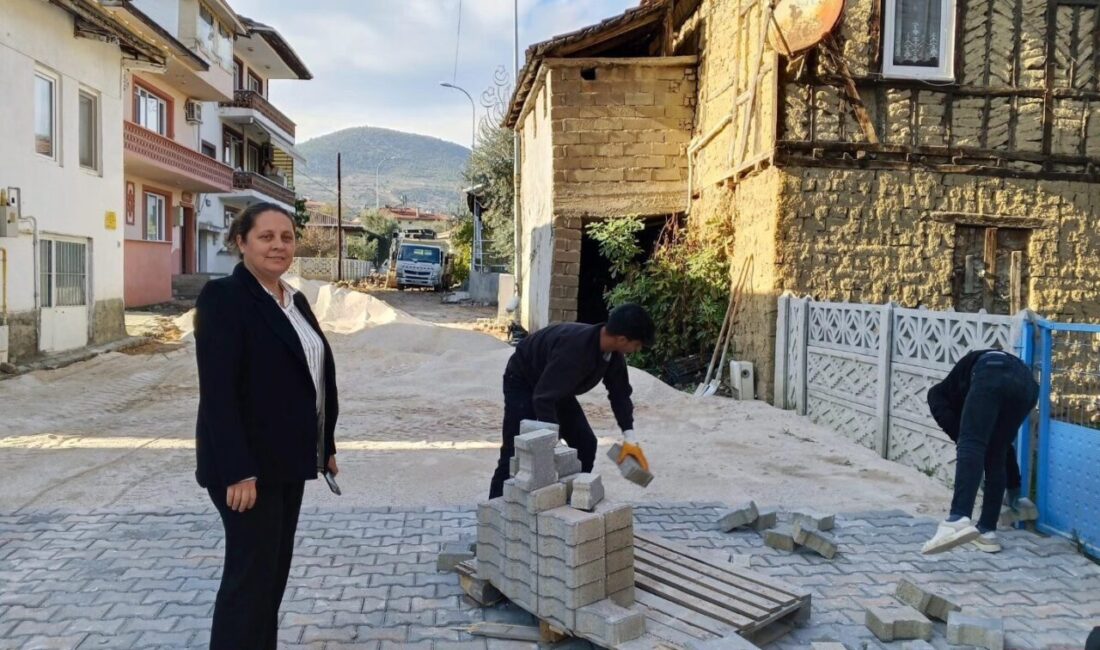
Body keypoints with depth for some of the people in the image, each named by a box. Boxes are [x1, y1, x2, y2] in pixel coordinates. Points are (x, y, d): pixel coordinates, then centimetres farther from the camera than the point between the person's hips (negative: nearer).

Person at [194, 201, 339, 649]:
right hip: (247, 464, -8)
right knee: (251, 572, 1)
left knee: (274, 569, 17)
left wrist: (326, 446, 13)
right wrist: (237, 471, -24)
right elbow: (217, 391, -20)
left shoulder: (296, 301, 11)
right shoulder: (222, 297, -14)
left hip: (287, 460, 8)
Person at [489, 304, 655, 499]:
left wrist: (630, 438, -8)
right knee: (516, 452, -17)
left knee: (586, 443, 3)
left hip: (559, 387, 8)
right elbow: (543, 398, -40)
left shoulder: (613, 353, -15)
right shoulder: (574, 348, -41)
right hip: (523, 382, -8)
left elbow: (620, 393, -1)